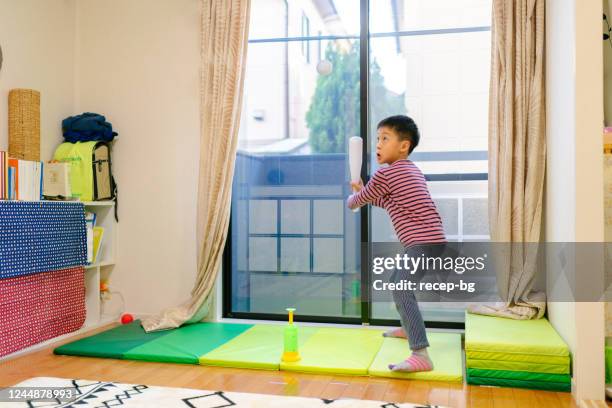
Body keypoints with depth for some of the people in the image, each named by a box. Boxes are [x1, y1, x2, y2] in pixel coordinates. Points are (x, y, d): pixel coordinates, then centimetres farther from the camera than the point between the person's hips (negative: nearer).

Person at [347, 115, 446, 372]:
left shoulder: (385, 173, -9)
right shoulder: (411, 170, 20)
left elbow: (359, 199, 6)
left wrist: (352, 201, 29)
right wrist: (364, 192, 28)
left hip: (424, 242, -10)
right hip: (428, 240, 10)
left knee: (401, 291, -21)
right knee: (397, 281, 27)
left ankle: (421, 356, -30)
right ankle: (407, 328, 47)